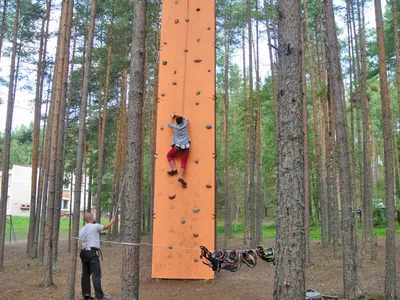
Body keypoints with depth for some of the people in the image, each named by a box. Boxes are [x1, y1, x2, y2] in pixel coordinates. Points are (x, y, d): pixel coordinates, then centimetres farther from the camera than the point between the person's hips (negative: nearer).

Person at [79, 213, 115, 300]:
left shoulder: (82, 230, 13)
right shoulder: (95, 226, -7)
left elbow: (80, 244, 12)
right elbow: (106, 227, 9)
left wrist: (83, 254, 19)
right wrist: (112, 221, 26)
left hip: (84, 252, 8)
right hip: (93, 252, -8)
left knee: (85, 274, 10)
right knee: (96, 275, -7)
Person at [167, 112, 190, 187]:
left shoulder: (175, 126, 8)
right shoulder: (185, 124, 10)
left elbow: (169, 124, 30)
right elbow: (186, 119, 34)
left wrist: (172, 117, 41)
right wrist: (179, 116, 36)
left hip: (178, 146, -1)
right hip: (186, 146, 2)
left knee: (169, 155, 21)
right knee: (183, 162, 1)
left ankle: (174, 169, 5)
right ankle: (181, 177, -14)